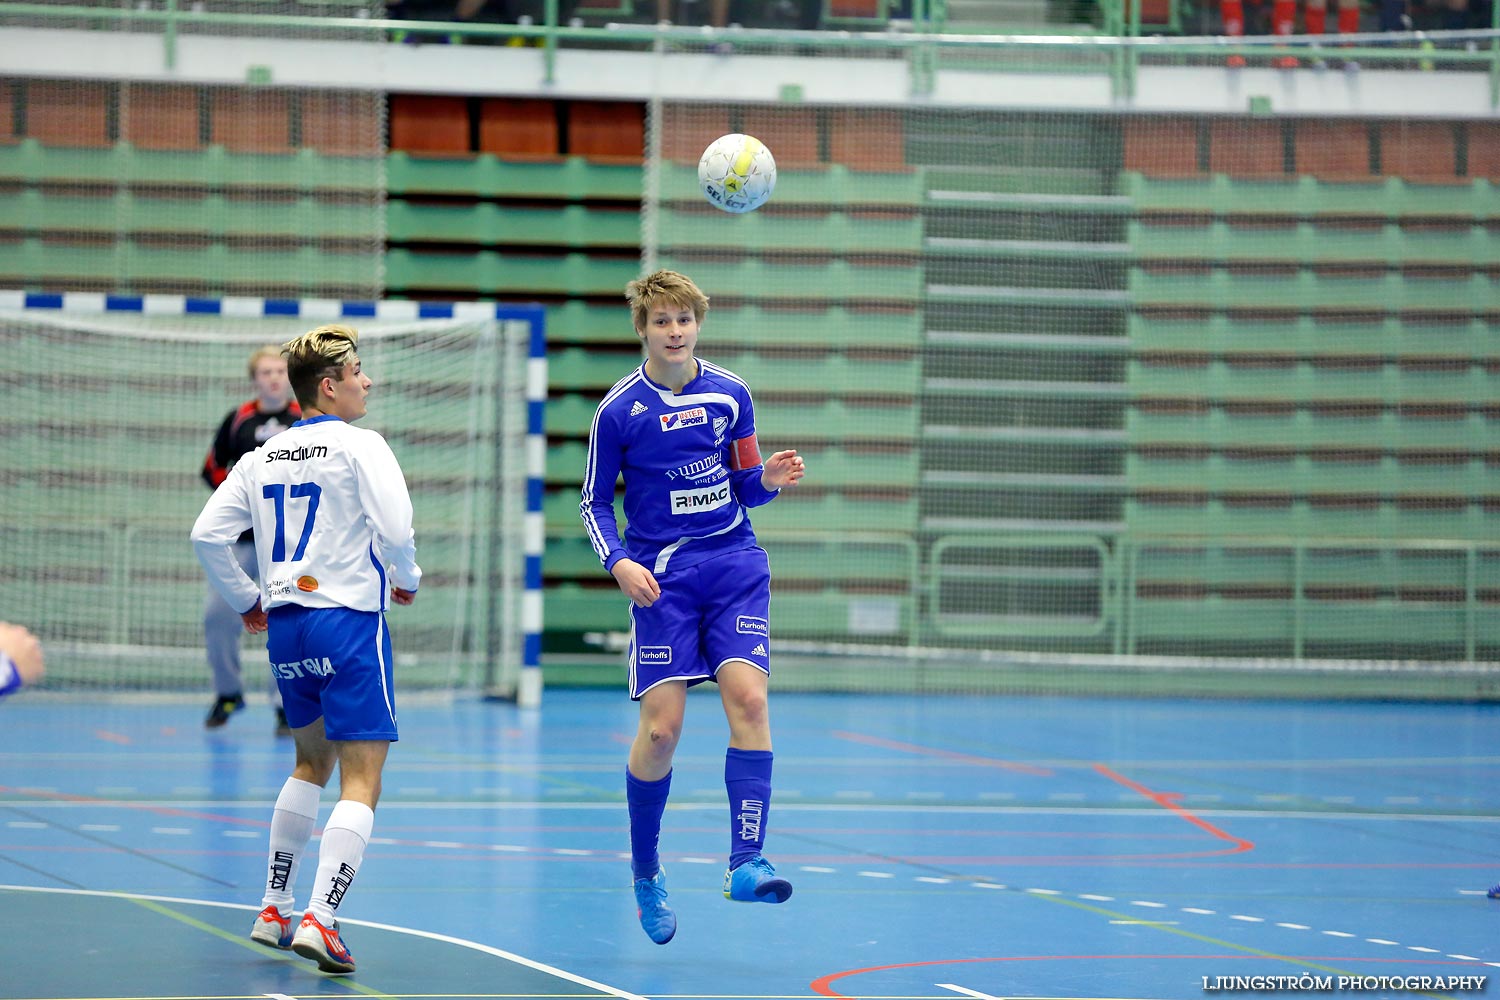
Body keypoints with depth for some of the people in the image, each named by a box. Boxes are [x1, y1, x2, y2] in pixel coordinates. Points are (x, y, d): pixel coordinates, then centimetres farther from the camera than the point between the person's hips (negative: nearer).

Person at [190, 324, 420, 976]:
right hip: (349, 622, -7)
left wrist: (247, 602, 18)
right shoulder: (358, 445, -7)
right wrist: (407, 581, 1)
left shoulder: (264, 456, 11)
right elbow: (394, 527, -18)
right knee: (361, 781, -6)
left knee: (313, 763, 25)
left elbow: (207, 535, 8)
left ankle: (275, 910, 27)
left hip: (285, 625, 7)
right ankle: (319, 920, -20)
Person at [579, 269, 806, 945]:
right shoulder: (619, 410, -2)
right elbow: (594, 501, 5)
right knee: (662, 726, -7)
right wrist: (618, 562, -11)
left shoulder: (731, 394, 6)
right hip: (661, 573, -2)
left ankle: (745, 863, -17)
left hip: (734, 564, 2)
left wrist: (768, 480, -7)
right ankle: (645, 874, 13)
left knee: (747, 696, -16)